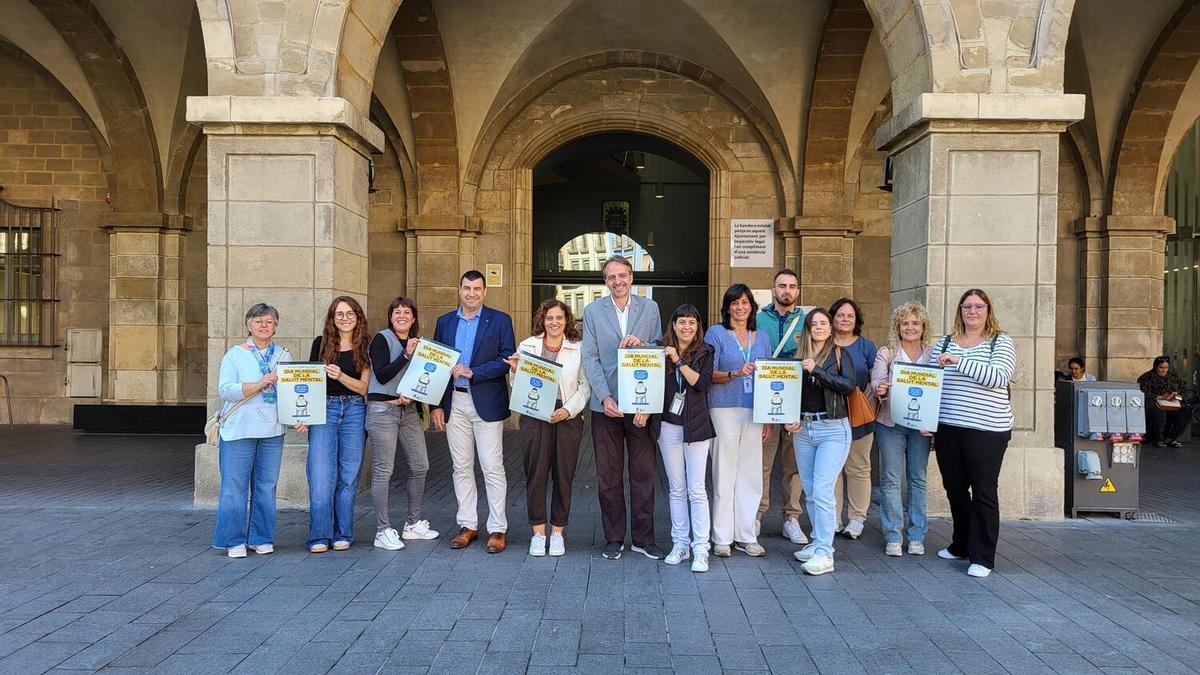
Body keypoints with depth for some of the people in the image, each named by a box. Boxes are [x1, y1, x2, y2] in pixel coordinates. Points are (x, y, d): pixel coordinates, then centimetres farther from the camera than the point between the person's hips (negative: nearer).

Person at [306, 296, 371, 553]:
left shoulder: (365, 346, 6)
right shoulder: (321, 343, 8)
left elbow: (364, 386, 0)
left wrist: (341, 376, -17)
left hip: (354, 411, 0)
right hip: (323, 410, 0)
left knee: (349, 474, 3)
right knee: (321, 474, -7)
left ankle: (343, 534, 13)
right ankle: (319, 536, 0)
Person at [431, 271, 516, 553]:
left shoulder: (500, 320, 0)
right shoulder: (444, 322, 11)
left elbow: (507, 359, -8)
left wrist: (471, 372, -16)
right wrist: (436, 405, 4)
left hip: (487, 403, -4)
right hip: (454, 403, 4)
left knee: (492, 468, -2)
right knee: (461, 467, 9)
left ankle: (497, 528, 6)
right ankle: (467, 525, 19)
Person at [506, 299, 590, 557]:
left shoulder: (578, 348, 3)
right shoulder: (527, 345, 7)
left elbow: (586, 385, 0)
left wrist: (569, 409, -12)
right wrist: (516, 370, -9)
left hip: (568, 418, 0)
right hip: (535, 415, 1)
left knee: (563, 475, 5)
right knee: (536, 474, 1)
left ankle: (558, 531, 18)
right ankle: (538, 531, 13)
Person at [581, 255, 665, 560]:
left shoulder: (649, 308, 7)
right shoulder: (593, 311, 4)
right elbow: (590, 358, -1)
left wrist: (641, 344, -16)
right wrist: (605, 397, -12)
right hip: (606, 403, 0)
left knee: (643, 472, 4)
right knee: (608, 475, 7)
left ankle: (643, 538, 16)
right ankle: (614, 538, 18)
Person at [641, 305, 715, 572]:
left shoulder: (704, 352, 2)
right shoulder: (661, 351, 5)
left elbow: (702, 383, -13)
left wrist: (678, 361, -14)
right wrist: (643, 408, -10)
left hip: (696, 427, -2)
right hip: (668, 427, 2)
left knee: (696, 489, -4)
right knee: (676, 489, 10)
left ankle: (700, 549, 0)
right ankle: (680, 544, 18)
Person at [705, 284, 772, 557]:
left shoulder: (762, 338, 15)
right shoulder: (716, 334, 2)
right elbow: (709, 373, -4)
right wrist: (735, 374, -21)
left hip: (754, 412, 4)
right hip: (725, 410, -4)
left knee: (751, 475, 5)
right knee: (724, 474, -2)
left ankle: (745, 535, 15)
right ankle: (722, 538, 7)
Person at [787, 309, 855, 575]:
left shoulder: (840, 355, 2)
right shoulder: (797, 356, 10)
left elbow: (849, 385, -13)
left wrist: (816, 370, -17)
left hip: (833, 429, -4)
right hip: (802, 428, 4)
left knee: (822, 491, -11)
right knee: (810, 492, 11)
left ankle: (824, 554, -7)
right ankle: (818, 542, 25)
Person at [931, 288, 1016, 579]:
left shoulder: (1001, 342, 0)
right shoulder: (945, 343, 12)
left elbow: (998, 377, -17)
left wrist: (959, 361, -23)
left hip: (987, 430, -4)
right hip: (947, 428, 5)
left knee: (983, 492, -1)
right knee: (955, 488, 14)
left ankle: (982, 557, 6)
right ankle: (961, 545, 31)